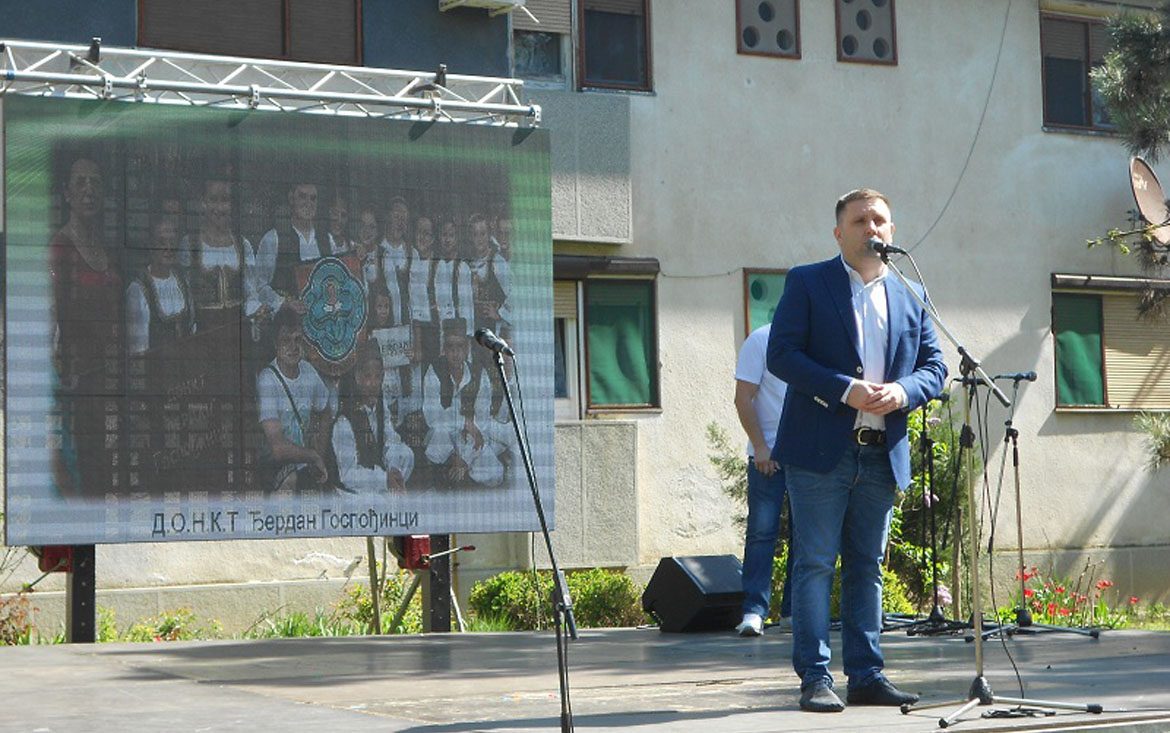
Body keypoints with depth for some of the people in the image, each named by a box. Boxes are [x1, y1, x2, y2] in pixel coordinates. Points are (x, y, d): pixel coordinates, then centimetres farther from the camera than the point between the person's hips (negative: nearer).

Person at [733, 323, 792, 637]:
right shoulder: (760, 340, -1)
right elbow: (744, 399, -5)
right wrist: (760, 447, -12)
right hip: (768, 455, -4)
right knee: (762, 532, -5)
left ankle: (793, 610, 12)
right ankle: (753, 611, -5)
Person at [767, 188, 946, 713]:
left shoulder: (911, 295, 14)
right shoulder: (806, 283, 2)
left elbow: (933, 365, 13)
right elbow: (781, 354, -8)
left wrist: (903, 391, -10)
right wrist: (846, 389, -17)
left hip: (883, 453, 4)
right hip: (820, 448, -4)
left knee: (867, 566, 9)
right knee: (815, 563, -4)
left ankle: (866, 676, 14)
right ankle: (815, 678, -1)